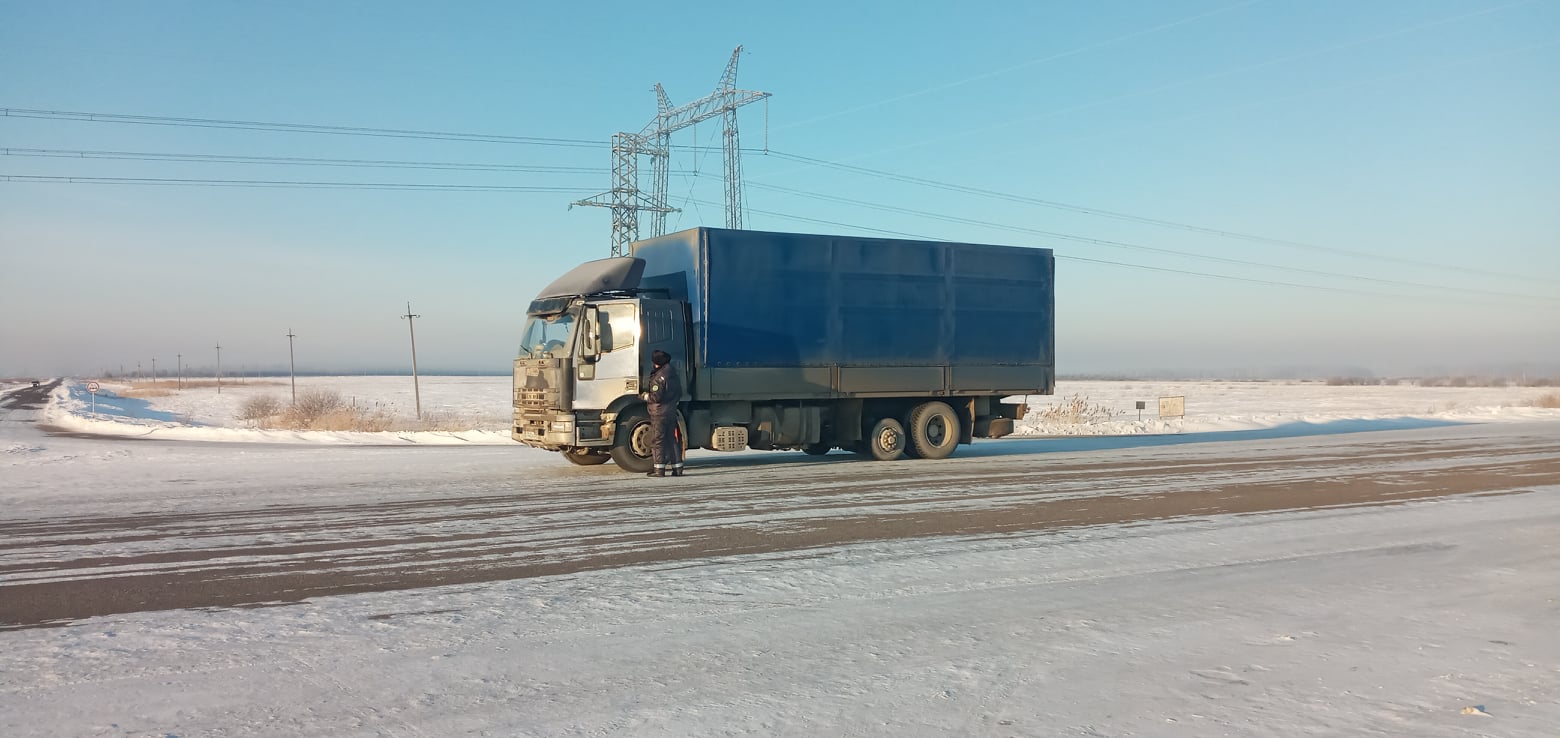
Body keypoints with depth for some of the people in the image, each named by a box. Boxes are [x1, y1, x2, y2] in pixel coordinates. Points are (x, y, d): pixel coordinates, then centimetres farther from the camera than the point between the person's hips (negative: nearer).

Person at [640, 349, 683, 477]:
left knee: (657, 440, -3)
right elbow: (679, 394, 19)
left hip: (659, 413, -8)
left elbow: (656, 397, -19)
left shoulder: (659, 376, -15)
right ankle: (677, 467, 11)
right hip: (672, 412, 8)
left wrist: (645, 396, -3)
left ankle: (659, 469, -5)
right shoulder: (674, 374, 11)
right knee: (672, 440, 12)